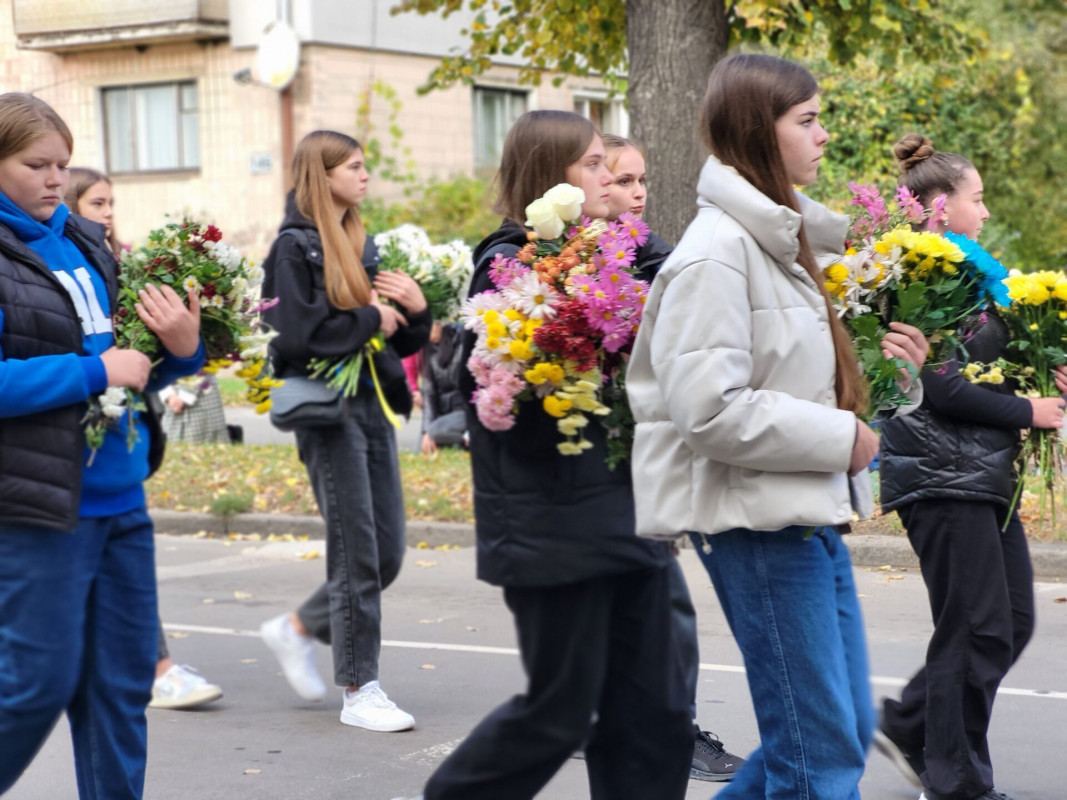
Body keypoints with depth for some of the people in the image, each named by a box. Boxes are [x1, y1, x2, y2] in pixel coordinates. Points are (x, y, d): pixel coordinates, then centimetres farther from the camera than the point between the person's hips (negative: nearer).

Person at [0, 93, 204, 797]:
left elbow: (134, 362, 19)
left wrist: (183, 348, -2)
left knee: (123, 681, 10)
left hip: (120, 498, 7)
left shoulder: (85, 242, 12)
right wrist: (96, 373, -17)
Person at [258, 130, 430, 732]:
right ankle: (360, 691, 6)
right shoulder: (296, 247, -6)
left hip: (374, 405, 8)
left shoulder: (363, 245, 16)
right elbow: (294, 335, -18)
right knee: (357, 554, -4)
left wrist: (415, 309, -2)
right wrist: (370, 319, -10)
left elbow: (401, 340, 19)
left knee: (388, 553, 7)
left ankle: (299, 628, 28)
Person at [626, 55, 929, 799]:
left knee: (848, 729, 14)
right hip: (754, 522, -10)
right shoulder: (718, 250, -15)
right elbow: (706, 408, -23)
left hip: (808, 515, 10)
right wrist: (838, 437, -16)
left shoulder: (782, 239, 14)